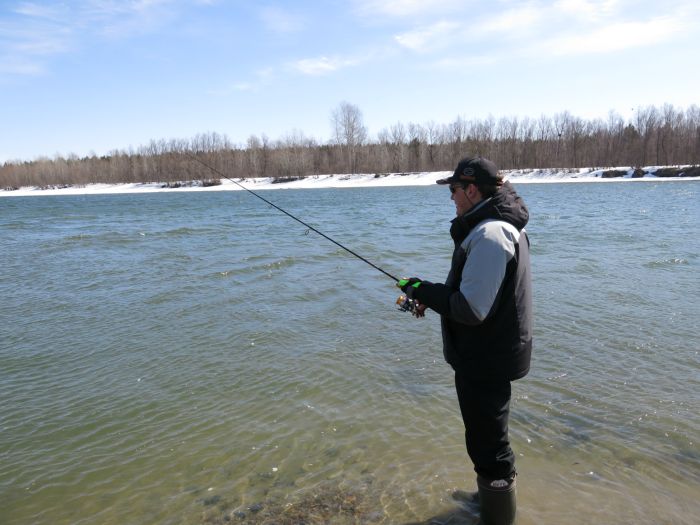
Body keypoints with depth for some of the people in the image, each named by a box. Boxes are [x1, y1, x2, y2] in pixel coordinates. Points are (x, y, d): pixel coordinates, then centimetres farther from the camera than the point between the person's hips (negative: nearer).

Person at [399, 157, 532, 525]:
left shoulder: (488, 235, -25)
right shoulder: (500, 225, 8)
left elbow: (471, 309, -29)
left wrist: (422, 290, -16)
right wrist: (431, 295, 8)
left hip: (486, 360, -11)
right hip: (488, 355, 11)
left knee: (487, 444, 5)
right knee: (487, 435, 28)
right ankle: (491, 494, 50)